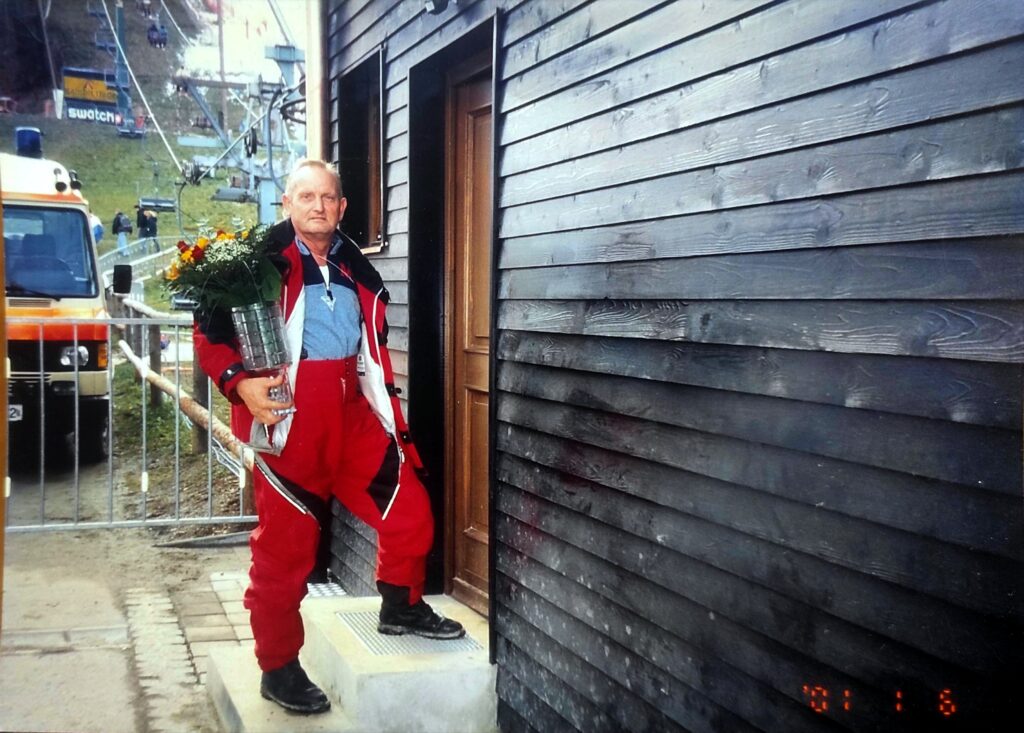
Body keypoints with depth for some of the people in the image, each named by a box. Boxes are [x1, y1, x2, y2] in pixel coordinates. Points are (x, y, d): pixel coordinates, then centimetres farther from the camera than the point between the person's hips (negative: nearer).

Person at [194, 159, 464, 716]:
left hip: (352, 409, 6)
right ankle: (278, 668, 19)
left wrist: (391, 417, 19)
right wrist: (239, 382, -23)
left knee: (409, 508, 3)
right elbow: (210, 331, -6)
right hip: (289, 414, -5)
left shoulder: (356, 268, 16)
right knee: (285, 543, 3)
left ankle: (401, 607, 29)